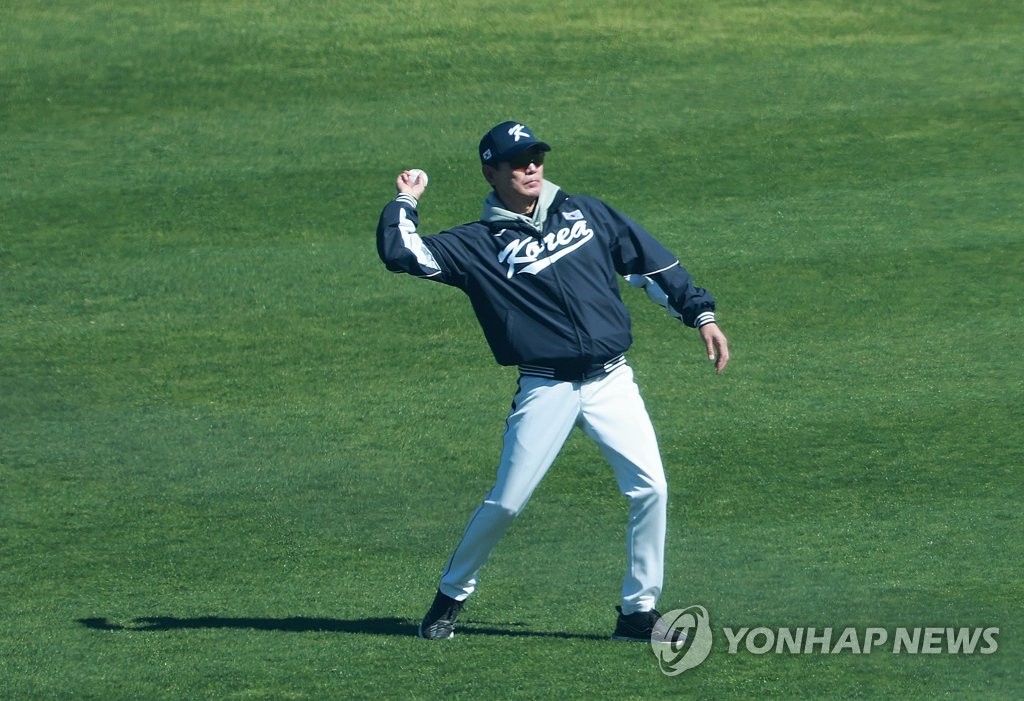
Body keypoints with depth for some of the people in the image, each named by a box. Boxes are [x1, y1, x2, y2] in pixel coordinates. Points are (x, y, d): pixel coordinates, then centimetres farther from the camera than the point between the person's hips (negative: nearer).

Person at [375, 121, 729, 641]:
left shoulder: (585, 213, 12)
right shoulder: (478, 244, 2)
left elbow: (651, 261, 16)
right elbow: (400, 253, -8)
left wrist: (700, 314, 12)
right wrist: (406, 201, 4)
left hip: (611, 381, 2)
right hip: (545, 389, -2)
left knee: (650, 488, -9)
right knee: (505, 502, -3)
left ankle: (638, 613, 3)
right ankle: (451, 596, 20)